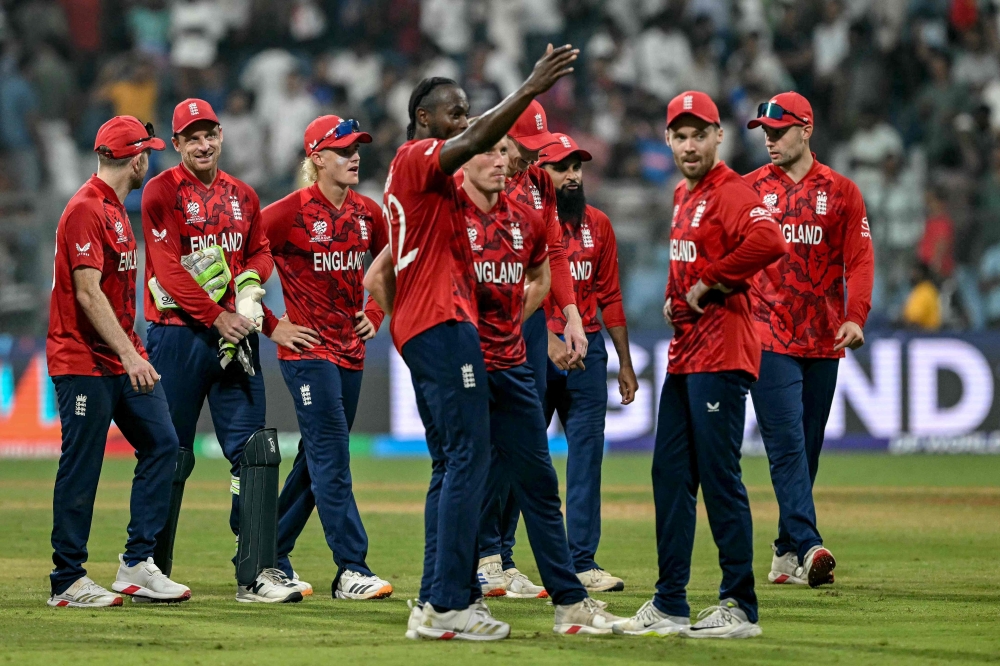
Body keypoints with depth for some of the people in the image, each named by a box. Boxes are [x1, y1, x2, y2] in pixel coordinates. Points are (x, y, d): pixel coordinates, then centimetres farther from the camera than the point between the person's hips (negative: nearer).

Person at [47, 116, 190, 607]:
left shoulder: (115, 208, 16)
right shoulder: (85, 209, -15)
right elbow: (88, 293, -22)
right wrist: (128, 354, -27)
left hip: (122, 357, 10)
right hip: (84, 362, -10)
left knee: (161, 443, 4)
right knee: (81, 469, -5)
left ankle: (137, 566, 8)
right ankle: (67, 582, 1)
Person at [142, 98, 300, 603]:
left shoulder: (242, 196, 14)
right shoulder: (162, 192, -3)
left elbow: (261, 252, 21)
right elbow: (168, 268, -11)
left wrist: (251, 282, -2)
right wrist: (218, 317, -15)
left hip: (235, 335, 5)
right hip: (177, 334, -5)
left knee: (252, 449, -3)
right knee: (171, 456, 0)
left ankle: (256, 573, -3)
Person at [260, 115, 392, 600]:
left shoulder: (368, 214, 8)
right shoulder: (290, 213, -10)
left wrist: (375, 314, 13)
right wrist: (270, 326, -10)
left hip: (351, 349, 7)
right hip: (307, 348, -7)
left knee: (317, 460, 11)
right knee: (331, 457, -12)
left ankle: (270, 556, 23)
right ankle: (351, 570, -15)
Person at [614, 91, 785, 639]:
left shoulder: (730, 193, -12)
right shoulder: (683, 196, 18)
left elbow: (768, 242, -30)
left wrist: (708, 284, -20)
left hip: (721, 355, -10)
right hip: (683, 353, 10)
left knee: (719, 476, -9)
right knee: (671, 476, 11)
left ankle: (740, 608, -5)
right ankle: (669, 607, 16)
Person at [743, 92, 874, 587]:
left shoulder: (841, 192, 8)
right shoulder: (748, 189, 7)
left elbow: (859, 259, 3)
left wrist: (855, 317, -11)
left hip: (824, 341, 2)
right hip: (768, 337, -2)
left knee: (809, 448, 6)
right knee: (787, 444, -13)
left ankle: (787, 551, 14)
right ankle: (807, 546, -22)